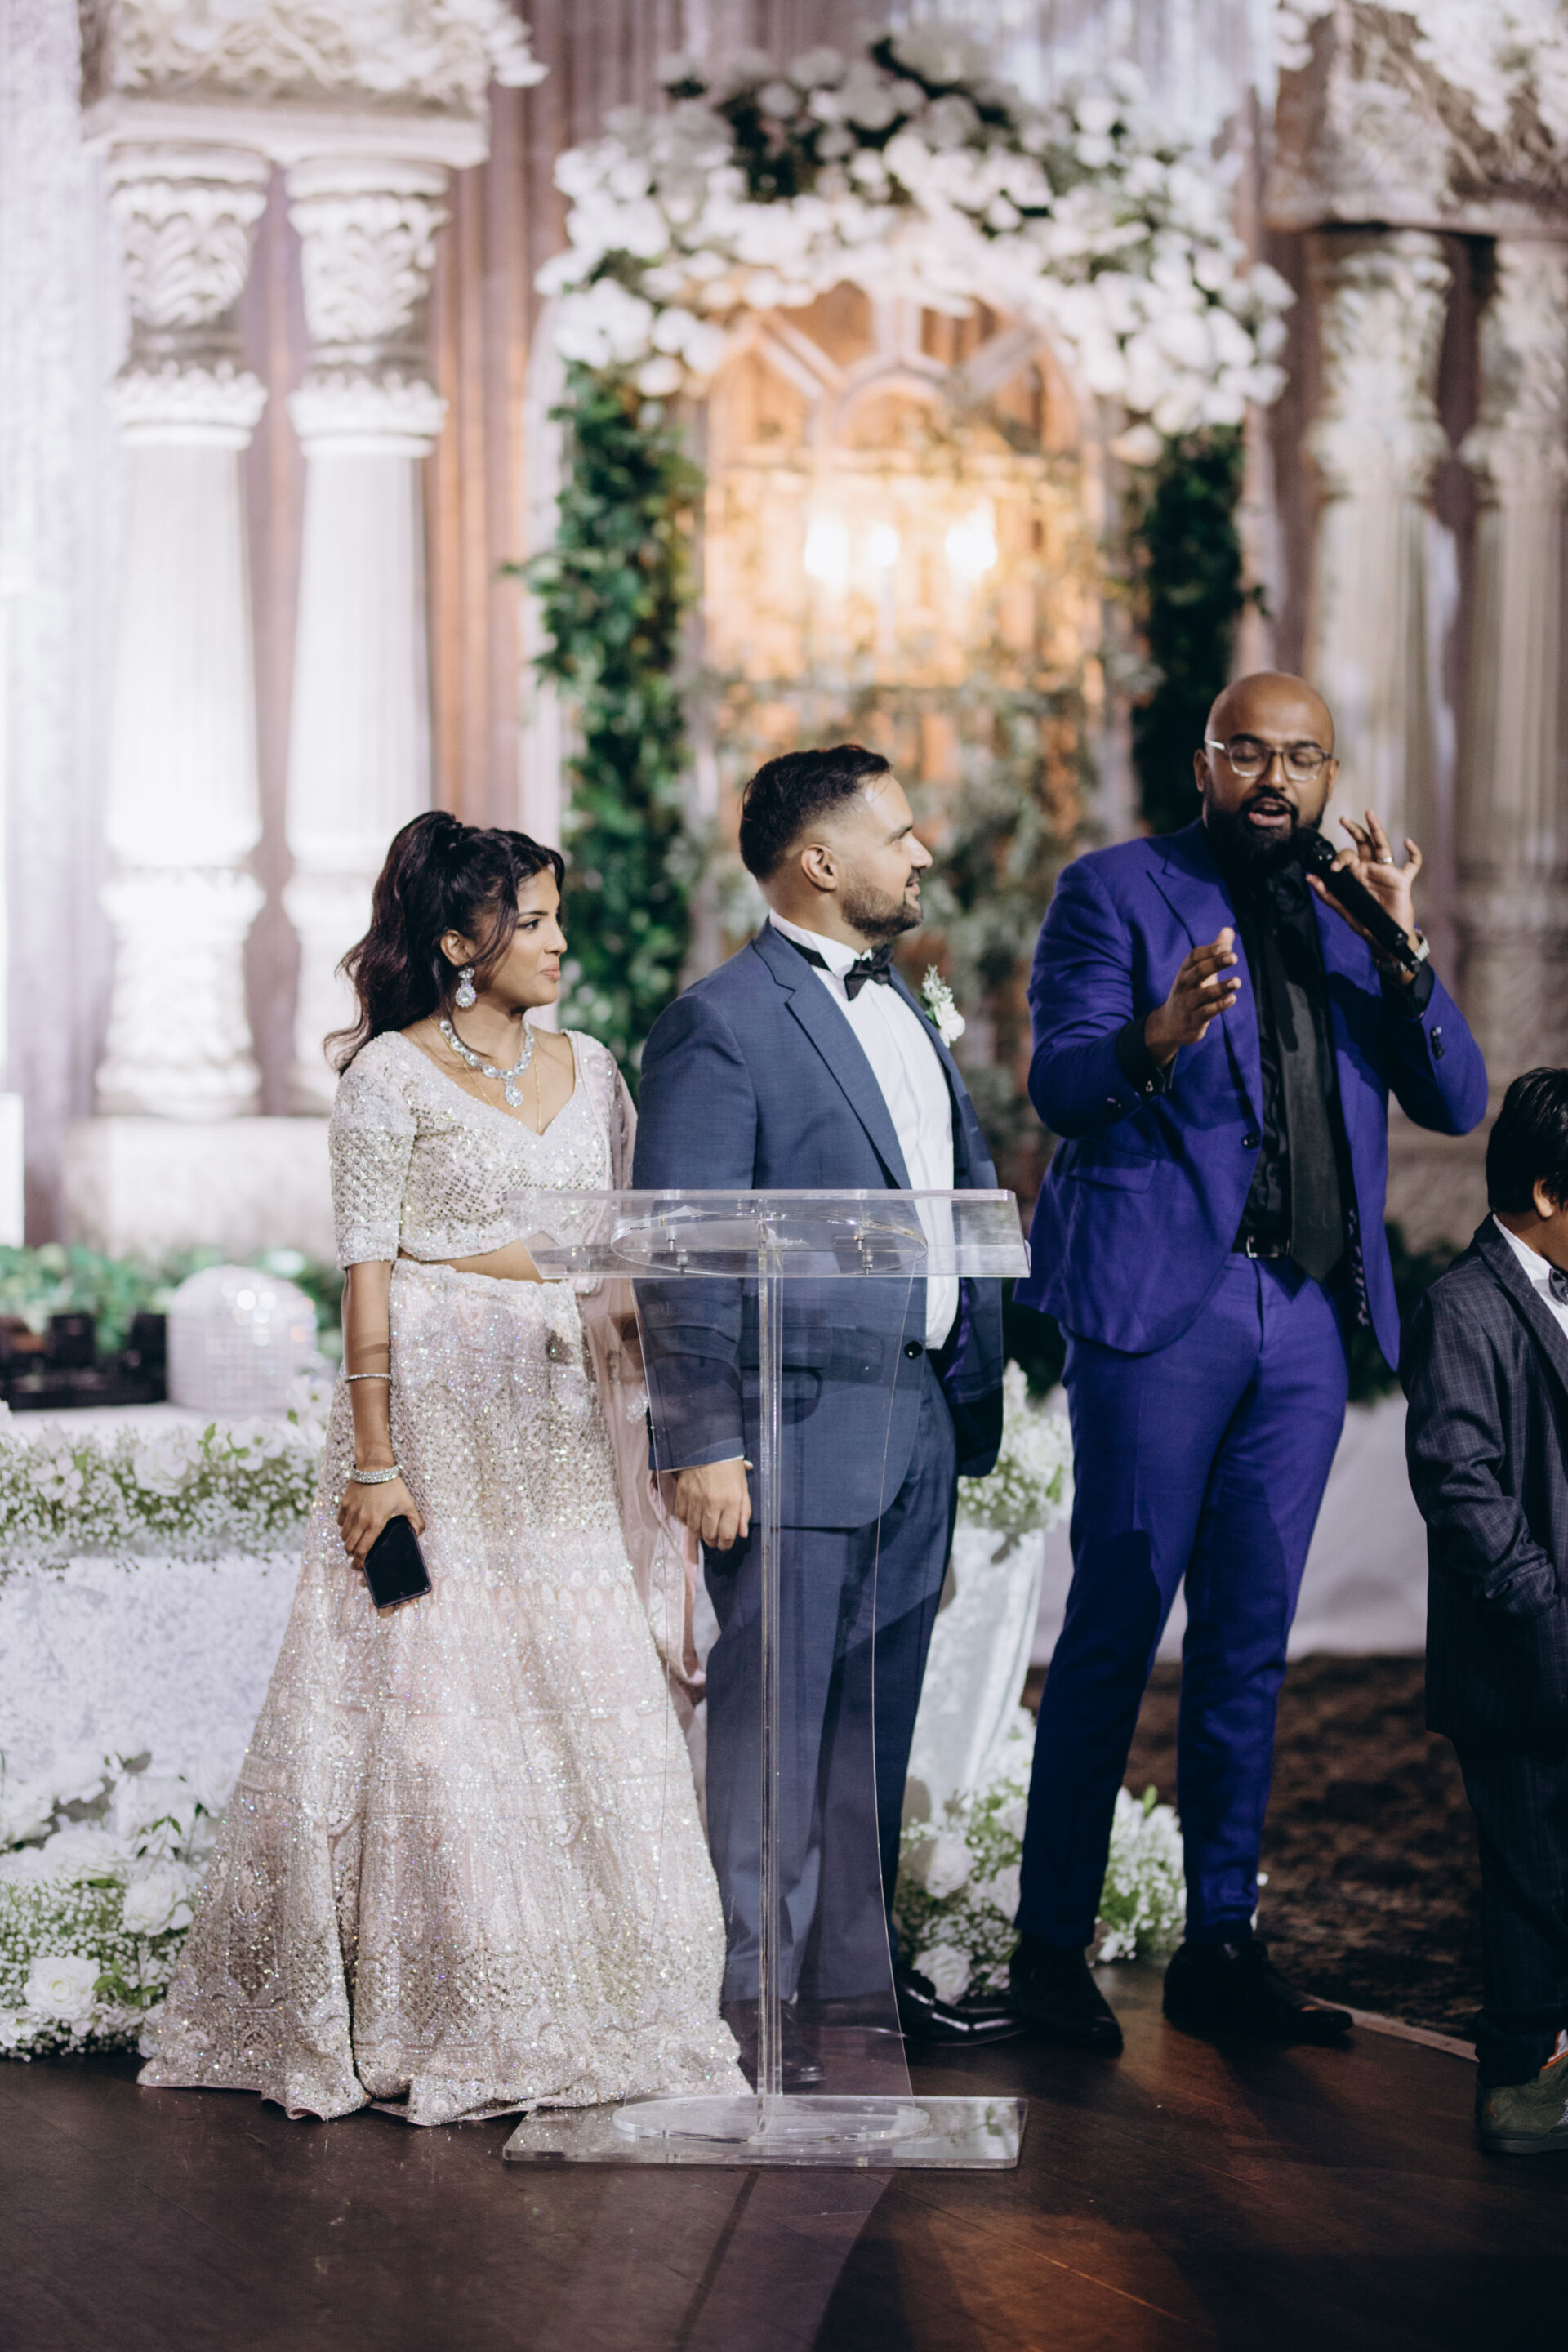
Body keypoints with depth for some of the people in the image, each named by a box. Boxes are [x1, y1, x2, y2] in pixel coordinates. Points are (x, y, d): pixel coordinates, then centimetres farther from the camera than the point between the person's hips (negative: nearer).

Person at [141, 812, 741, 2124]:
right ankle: (431, 2024, 5)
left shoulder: (589, 1072, 12)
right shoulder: (392, 1076, -4)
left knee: (586, 1704, 3)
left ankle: (584, 2005, 10)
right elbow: (367, 1276, -7)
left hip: (561, 1419, 5)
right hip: (435, 1410, -5)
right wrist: (371, 1460, -13)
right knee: (431, 1702, -3)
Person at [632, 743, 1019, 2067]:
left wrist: (967, 1402, 16)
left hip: (918, 1425, 8)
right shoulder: (722, 1024, -10)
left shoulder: (903, 1007, 17)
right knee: (775, 1721, -2)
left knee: (876, 1719, 14)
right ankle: (755, 1997, 4)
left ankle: (857, 1970, 23)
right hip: (799, 1428, -8)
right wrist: (704, 1446, -17)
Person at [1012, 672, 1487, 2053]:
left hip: (1308, 1318, 5)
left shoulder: (1350, 914, 16)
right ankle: (1052, 1944, 3)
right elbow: (1060, 1085, -9)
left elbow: (1457, 1101, 7)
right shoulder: (1116, 892, 2)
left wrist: (1402, 948, -7)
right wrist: (1157, 1039, -30)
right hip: (1159, 1308, -5)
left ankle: (1222, 1948, 15)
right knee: (1115, 1628, -4)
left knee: (1251, 1643, 9)